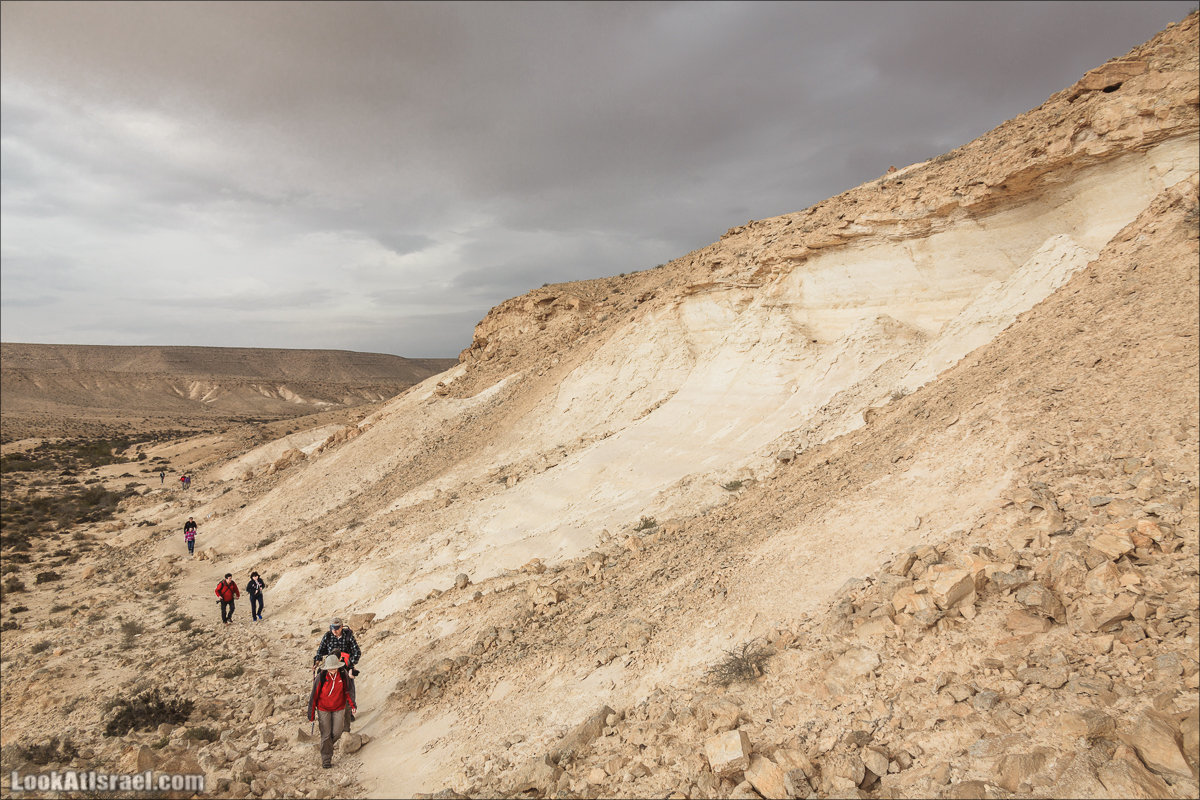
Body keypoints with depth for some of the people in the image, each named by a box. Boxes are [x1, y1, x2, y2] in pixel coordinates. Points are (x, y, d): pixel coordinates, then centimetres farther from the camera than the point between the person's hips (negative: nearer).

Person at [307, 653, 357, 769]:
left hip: (339, 708, 2)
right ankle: (326, 759, 16)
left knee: (337, 732, 2)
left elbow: (348, 690, -1)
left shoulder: (343, 676, -13)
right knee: (326, 734, 0)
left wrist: (352, 705, -12)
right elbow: (314, 696, -11)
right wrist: (311, 714, -7)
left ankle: (328, 745, 35)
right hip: (323, 709, -2)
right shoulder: (321, 677, -19)